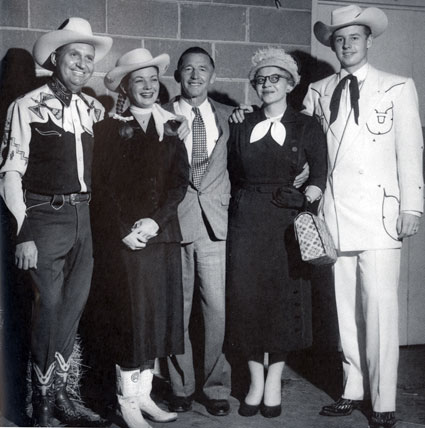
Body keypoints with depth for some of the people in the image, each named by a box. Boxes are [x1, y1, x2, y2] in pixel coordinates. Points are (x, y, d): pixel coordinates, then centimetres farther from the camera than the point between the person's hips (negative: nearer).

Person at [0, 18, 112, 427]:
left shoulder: (93, 110, 10)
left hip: (86, 219, 5)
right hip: (45, 218, -5)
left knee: (73, 305, 10)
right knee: (50, 306, -1)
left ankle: (57, 392, 27)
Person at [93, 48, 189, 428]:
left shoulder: (170, 128, 12)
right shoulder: (111, 127, 3)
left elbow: (181, 181, 3)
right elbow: (101, 184, -2)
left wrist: (156, 220, -10)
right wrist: (123, 231, -11)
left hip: (163, 233, 4)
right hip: (125, 236, -4)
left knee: (160, 310, 5)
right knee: (133, 311, -5)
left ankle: (143, 393, 18)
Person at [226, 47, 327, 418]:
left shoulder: (307, 128, 4)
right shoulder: (241, 127, 10)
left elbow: (319, 174, 1)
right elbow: (232, 174, 9)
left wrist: (313, 190, -16)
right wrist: (237, 205, -2)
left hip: (286, 220, -2)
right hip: (246, 220, 2)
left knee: (283, 298, 2)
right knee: (247, 296, 2)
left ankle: (274, 384, 18)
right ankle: (255, 383, 17)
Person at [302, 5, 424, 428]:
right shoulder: (318, 92, 14)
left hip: (380, 211, -2)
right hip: (334, 211, 3)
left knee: (379, 309, -6)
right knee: (344, 308, 6)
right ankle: (353, 389, 19)